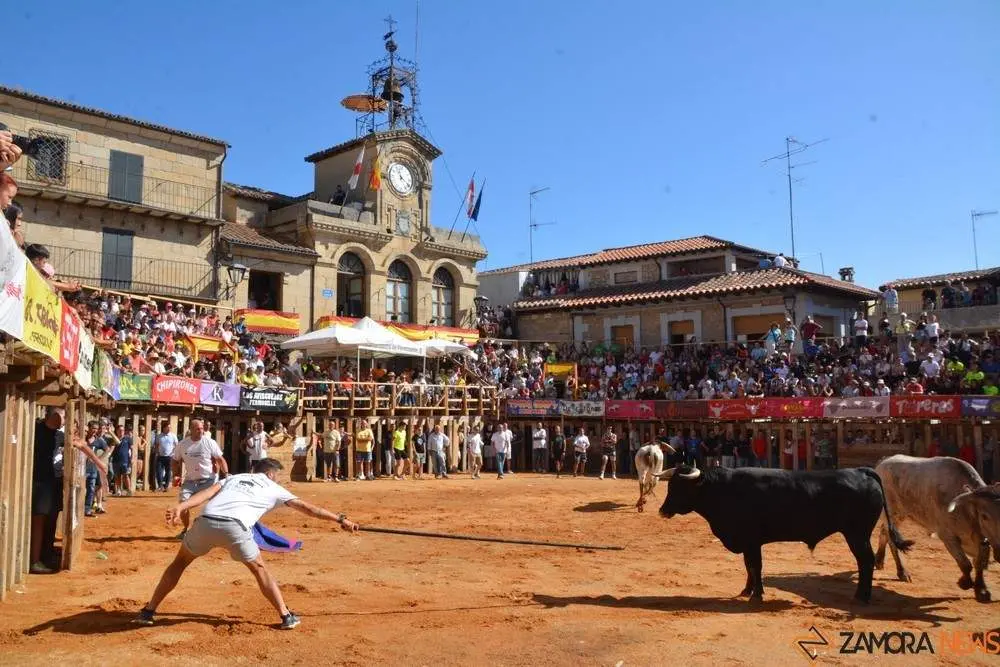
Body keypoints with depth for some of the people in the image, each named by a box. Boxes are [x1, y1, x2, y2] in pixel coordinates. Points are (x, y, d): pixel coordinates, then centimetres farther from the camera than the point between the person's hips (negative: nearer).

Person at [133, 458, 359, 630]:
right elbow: (306, 507, 20)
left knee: (179, 562, 28)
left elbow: (206, 493, 13)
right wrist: (340, 519, 23)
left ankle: (148, 611, 30)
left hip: (206, 521, 3)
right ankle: (286, 616, 18)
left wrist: (180, 507, 0)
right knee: (260, 570, 20)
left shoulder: (232, 478, 32)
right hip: (235, 527, -2)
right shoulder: (274, 489, 25)